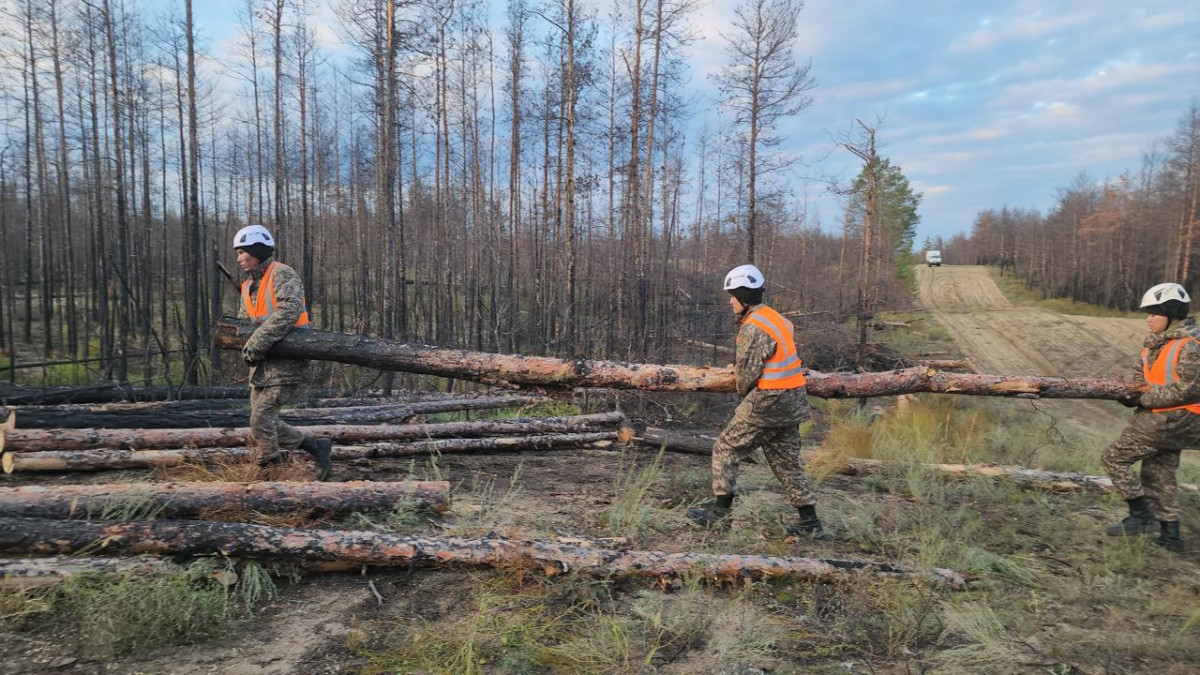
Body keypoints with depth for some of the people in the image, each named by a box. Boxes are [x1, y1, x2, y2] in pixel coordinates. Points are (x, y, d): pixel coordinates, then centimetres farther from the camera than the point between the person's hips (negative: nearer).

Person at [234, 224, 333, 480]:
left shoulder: (282, 274, -11)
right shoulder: (248, 285, 17)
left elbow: (289, 311, -26)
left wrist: (256, 342, -25)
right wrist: (247, 347, -8)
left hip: (286, 363, -9)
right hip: (261, 365, 9)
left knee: (261, 419, -12)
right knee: (265, 424, 8)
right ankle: (318, 448, 16)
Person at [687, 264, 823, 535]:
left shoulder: (754, 329, -18)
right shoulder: (775, 319, 13)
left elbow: (746, 374, -15)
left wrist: (744, 393, 4)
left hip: (767, 401, -9)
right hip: (791, 401, 9)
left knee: (726, 448, 2)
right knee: (786, 460, 15)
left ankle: (720, 510, 7)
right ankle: (809, 520, 18)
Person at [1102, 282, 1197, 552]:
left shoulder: (1190, 345, -17)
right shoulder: (1154, 343, 9)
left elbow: (1186, 389, -22)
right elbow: (1140, 377, 15)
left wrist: (1144, 399, -18)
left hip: (1172, 419, -9)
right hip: (1166, 419, 9)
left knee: (1115, 458, -6)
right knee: (1158, 474, 15)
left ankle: (1141, 516, 1)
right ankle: (1170, 535, 24)